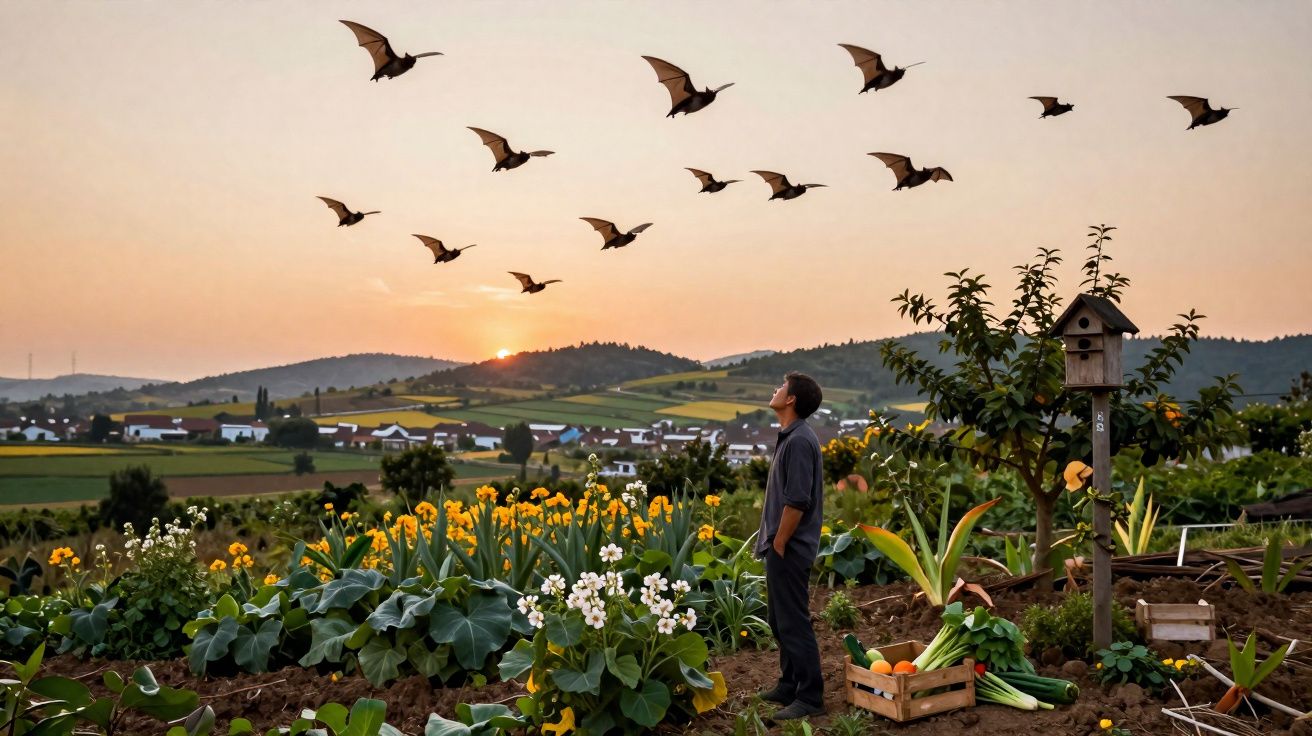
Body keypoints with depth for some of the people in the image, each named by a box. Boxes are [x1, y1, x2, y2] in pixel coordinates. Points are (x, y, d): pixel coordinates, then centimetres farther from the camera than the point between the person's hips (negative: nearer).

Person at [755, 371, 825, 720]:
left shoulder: (799, 441, -19)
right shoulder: (790, 437, 13)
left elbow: (797, 501, -23)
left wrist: (779, 545, -17)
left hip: (789, 549, -10)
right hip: (782, 546, 10)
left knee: (794, 623, -3)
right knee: (779, 620, 18)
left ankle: (810, 698, 6)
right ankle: (789, 686, 29)